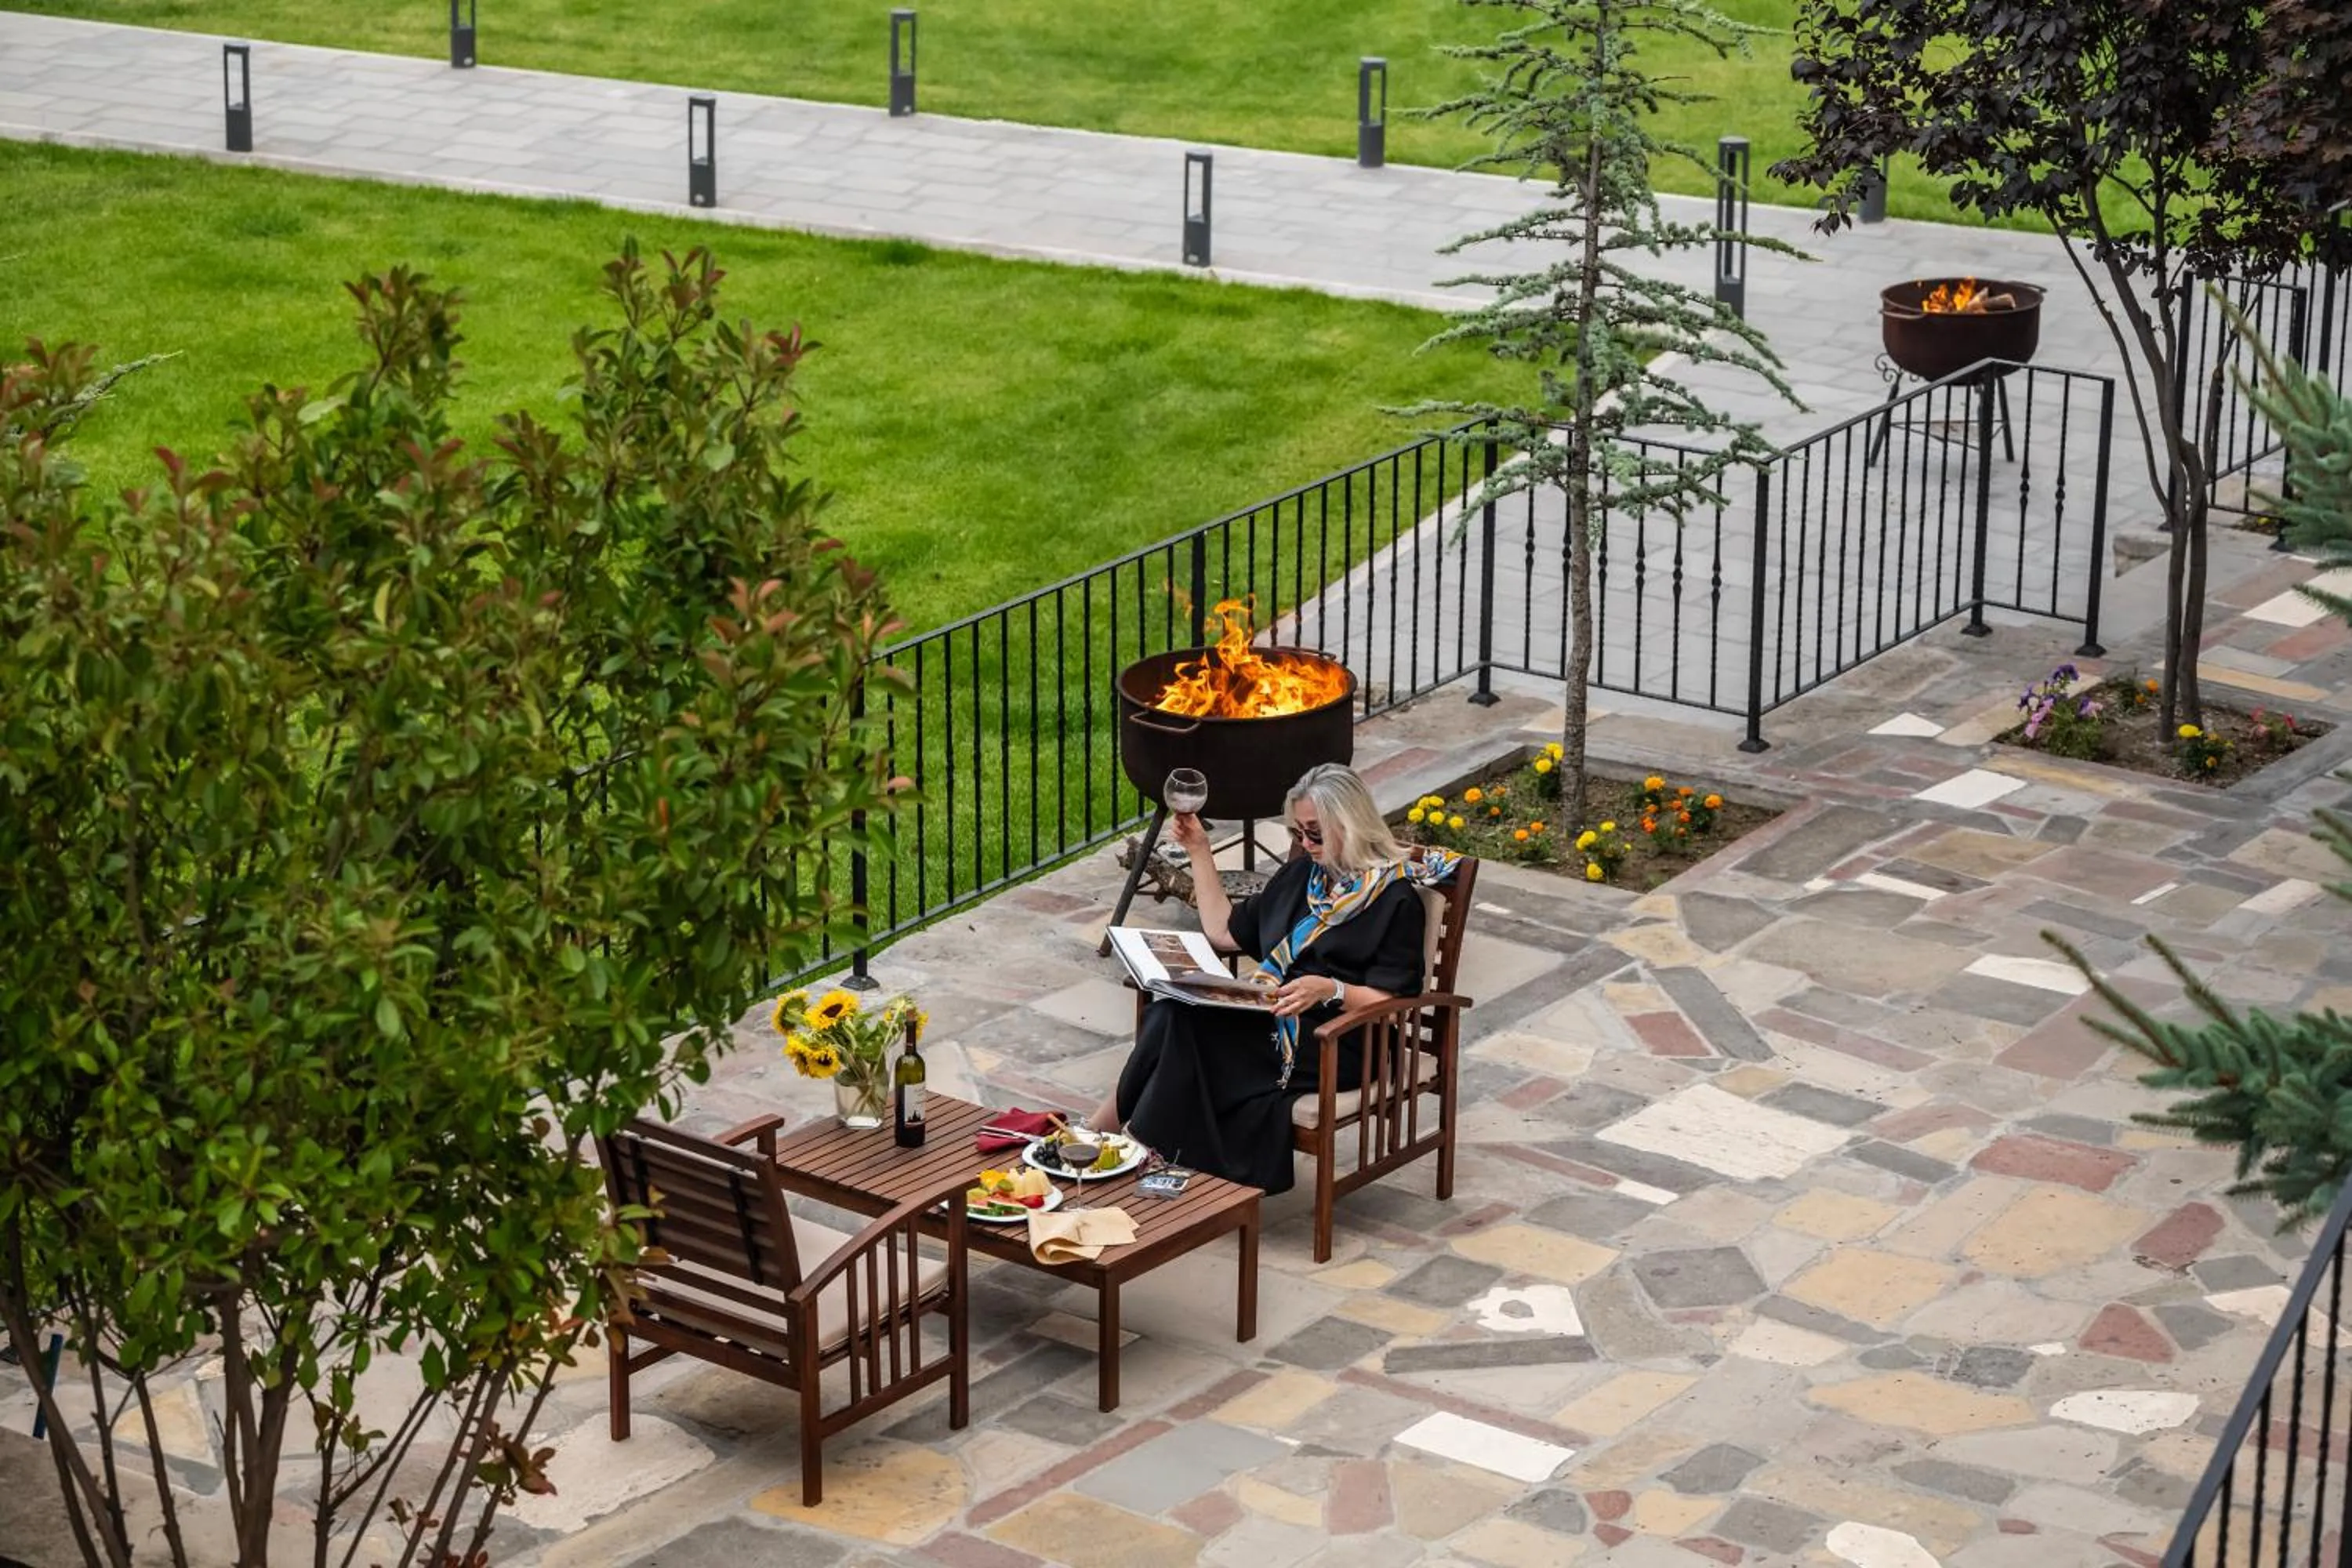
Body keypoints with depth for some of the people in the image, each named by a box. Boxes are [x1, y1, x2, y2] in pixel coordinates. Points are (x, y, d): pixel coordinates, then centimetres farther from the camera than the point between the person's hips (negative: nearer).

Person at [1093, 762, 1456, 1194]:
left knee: (1179, 1025, -28)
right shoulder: (1303, 875, 21)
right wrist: (1198, 851, 23)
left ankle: (1109, 1124, -21)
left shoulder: (1394, 899, -3)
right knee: (1169, 1012, -25)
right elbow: (1225, 931, 27)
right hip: (1268, 1019, 7)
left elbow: (1390, 1001, -9)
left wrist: (1330, 990, -26)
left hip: (1333, 1045, -7)